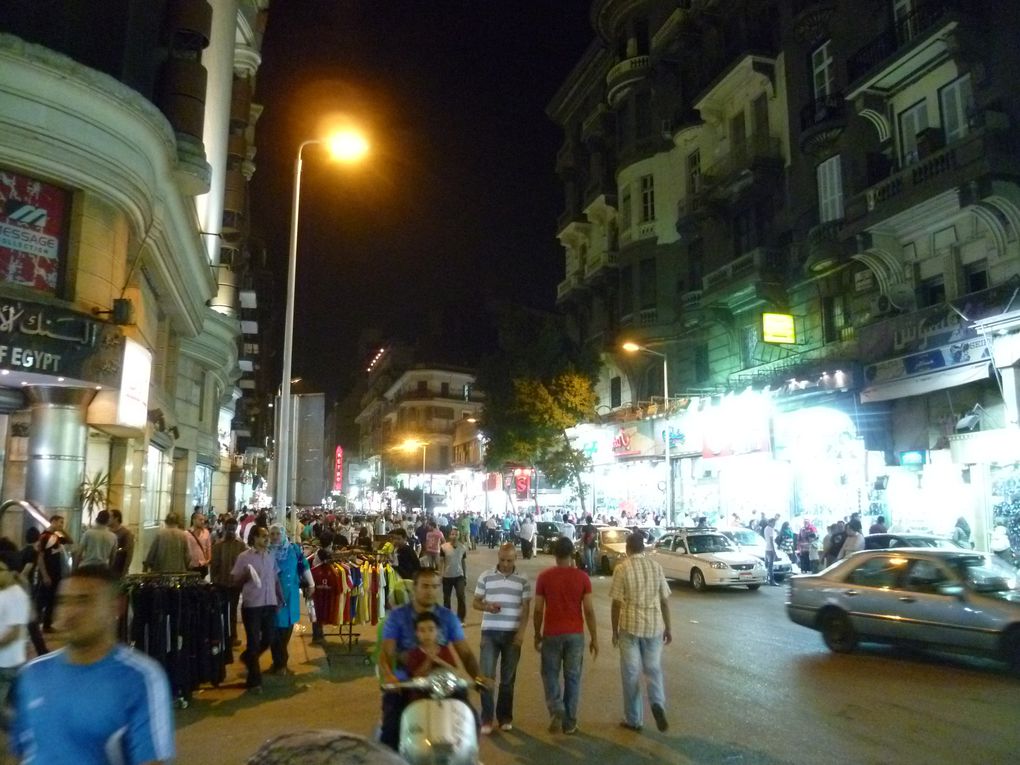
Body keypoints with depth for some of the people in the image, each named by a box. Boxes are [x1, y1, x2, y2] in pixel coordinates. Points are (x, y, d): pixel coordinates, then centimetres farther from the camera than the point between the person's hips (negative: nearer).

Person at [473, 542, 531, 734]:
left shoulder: (523, 580, 1)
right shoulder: (486, 576, 1)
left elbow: (526, 609, 1)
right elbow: (475, 602, 5)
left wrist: (521, 632, -10)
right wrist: (487, 606, -16)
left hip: (512, 633, 0)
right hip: (490, 632, 0)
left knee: (508, 678, 9)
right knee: (486, 675, -4)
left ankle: (505, 717, 21)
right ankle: (486, 719, 6)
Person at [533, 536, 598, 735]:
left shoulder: (544, 577, -6)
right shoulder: (582, 577, -5)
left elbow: (538, 609, -2)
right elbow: (589, 610, -5)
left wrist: (537, 634, 11)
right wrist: (594, 638, 4)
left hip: (552, 634, 0)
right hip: (575, 634, 1)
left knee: (550, 675, 15)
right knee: (572, 677, 11)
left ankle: (556, 711, -3)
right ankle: (569, 722, 17)